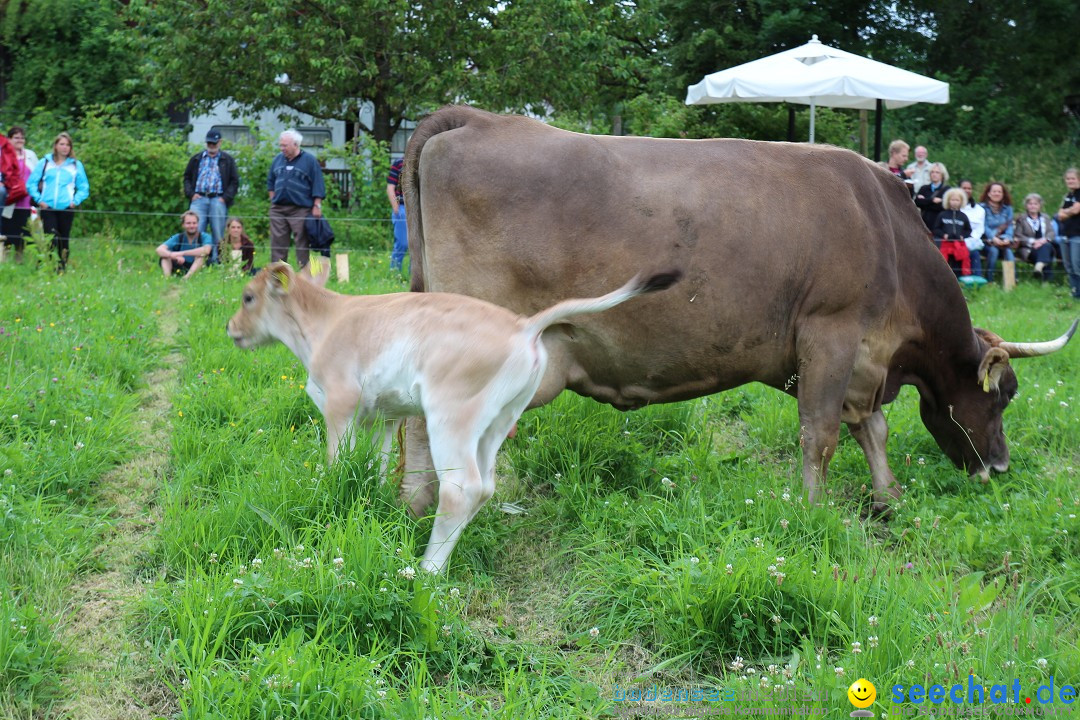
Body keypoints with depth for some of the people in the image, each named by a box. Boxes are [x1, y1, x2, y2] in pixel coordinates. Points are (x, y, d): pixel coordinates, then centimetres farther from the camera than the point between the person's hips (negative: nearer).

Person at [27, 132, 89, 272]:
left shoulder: (76, 165, 9)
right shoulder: (45, 162, 7)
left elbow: (84, 187, 9)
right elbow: (31, 183, 6)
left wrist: (76, 201, -5)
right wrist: (39, 199, -4)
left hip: (66, 208, 1)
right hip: (47, 207, -1)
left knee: (64, 239, 5)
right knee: (50, 239, -10)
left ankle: (62, 268, 13)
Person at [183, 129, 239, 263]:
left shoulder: (227, 160, 11)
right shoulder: (197, 159, 16)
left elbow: (235, 181, 8)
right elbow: (187, 177, 18)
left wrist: (226, 198, -4)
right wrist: (191, 194, 1)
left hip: (218, 200, -1)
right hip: (199, 199, 1)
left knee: (218, 234, -1)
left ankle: (215, 261, 4)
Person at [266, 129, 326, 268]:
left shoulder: (309, 160, -2)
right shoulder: (278, 159, 13)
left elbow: (318, 184, -4)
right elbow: (270, 181, 23)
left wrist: (317, 206, -10)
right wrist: (273, 199, 13)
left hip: (301, 209, -5)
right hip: (278, 208, 5)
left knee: (302, 241, -4)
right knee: (277, 241, 4)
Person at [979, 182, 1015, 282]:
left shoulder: (1007, 208, 16)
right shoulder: (982, 207, 3)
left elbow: (1010, 225, 6)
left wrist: (1008, 238, -15)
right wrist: (994, 238, -22)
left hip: (1003, 240, 3)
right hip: (988, 240, -3)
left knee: (1008, 250, -29)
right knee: (993, 250, -33)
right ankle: (989, 281, -30)